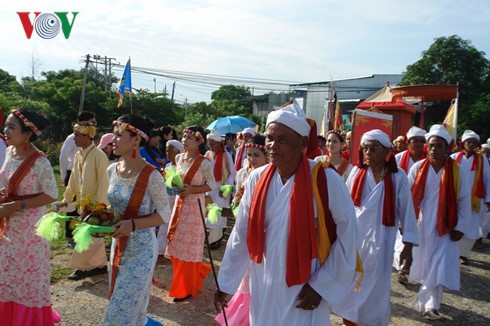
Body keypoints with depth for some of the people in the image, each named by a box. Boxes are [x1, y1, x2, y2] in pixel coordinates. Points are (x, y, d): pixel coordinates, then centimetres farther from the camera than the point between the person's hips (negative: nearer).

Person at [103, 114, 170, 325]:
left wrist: (133, 224, -26)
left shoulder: (151, 175, -21)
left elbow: (165, 215, -16)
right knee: (131, 306, 20)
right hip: (118, 245, 7)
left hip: (140, 248, -7)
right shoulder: (112, 170, 0)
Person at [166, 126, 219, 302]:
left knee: (188, 247, 2)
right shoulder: (179, 158, 6)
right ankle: (200, 270, 34)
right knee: (175, 245, 11)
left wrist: (191, 190, -21)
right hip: (179, 204, 7)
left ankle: (186, 289, 17)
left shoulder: (203, 163, -13)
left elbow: (212, 185, -11)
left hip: (194, 207, -7)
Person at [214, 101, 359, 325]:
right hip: (263, 290, 4)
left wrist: (321, 285, -10)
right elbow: (241, 234, 3)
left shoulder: (325, 180, -16)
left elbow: (347, 233, -10)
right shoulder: (257, 179, -5)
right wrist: (226, 282, 6)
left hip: (303, 292, -3)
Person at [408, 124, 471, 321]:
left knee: (440, 266, -5)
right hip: (421, 224, 1)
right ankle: (429, 302, 32)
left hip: (445, 227, -1)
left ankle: (428, 305, 4)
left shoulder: (456, 170, -4)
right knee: (425, 263, 12)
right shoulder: (418, 168, -4)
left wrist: (460, 227, -4)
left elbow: (464, 200, 0)